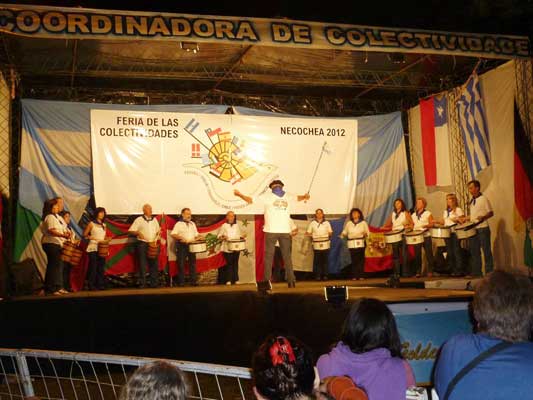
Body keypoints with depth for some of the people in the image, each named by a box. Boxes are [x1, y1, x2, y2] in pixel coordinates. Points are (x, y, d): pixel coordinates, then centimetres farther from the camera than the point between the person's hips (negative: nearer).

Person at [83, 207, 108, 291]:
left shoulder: (104, 225, 17)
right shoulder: (91, 224, 1)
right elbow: (84, 235, -2)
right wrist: (94, 238, -14)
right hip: (93, 248, -5)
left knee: (101, 267, 3)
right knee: (93, 267, -8)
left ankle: (100, 285, 6)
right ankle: (91, 286, -5)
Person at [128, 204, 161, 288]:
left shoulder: (154, 219, 14)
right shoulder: (139, 220, 0)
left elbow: (158, 230, 24)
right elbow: (131, 231, -3)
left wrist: (159, 232, 1)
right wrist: (137, 233, -21)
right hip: (142, 244, -4)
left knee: (154, 264, 4)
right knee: (142, 264, -3)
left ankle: (154, 283, 10)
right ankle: (142, 283, 1)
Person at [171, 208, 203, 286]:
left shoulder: (192, 224, 16)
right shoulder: (179, 224, -2)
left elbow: (196, 234, 23)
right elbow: (173, 234, -10)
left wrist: (198, 237, 1)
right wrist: (180, 237, -25)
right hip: (182, 246, -5)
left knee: (193, 263, 4)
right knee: (181, 264, -2)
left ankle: (193, 281, 9)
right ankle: (181, 282, 3)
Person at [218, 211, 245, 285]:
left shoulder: (237, 225, 15)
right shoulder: (224, 226, 5)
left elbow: (239, 235, 19)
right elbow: (219, 235, 4)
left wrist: (242, 237, -2)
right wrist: (223, 237, -16)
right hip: (227, 248, -3)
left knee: (235, 263, 3)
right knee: (229, 263, -5)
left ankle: (236, 279, 8)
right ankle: (228, 280, -1)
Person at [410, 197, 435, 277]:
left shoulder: (428, 213, 2)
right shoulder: (413, 215, 15)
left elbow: (432, 224, -2)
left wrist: (426, 226, -19)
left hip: (426, 236, -4)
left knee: (428, 254, -2)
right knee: (417, 254, 1)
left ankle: (430, 271, 6)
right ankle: (418, 272, 7)